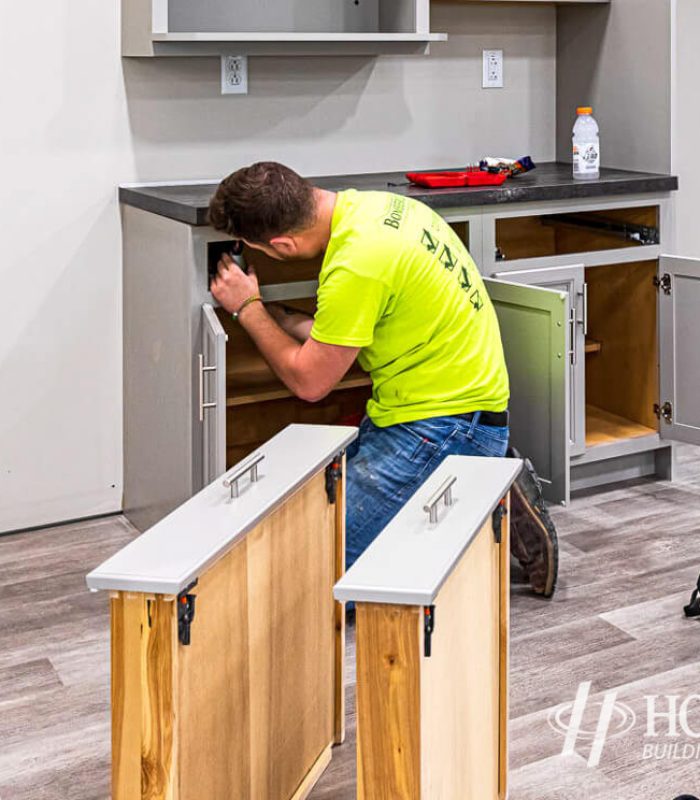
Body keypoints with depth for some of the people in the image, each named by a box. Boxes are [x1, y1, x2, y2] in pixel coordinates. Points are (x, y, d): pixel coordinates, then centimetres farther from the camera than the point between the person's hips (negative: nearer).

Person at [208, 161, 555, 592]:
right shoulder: (376, 204, 5)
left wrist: (248, 309, 3)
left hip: (445, 424, -10)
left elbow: (309, 381, -10)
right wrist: (268, 312, 22)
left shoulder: (355, 266, -24)